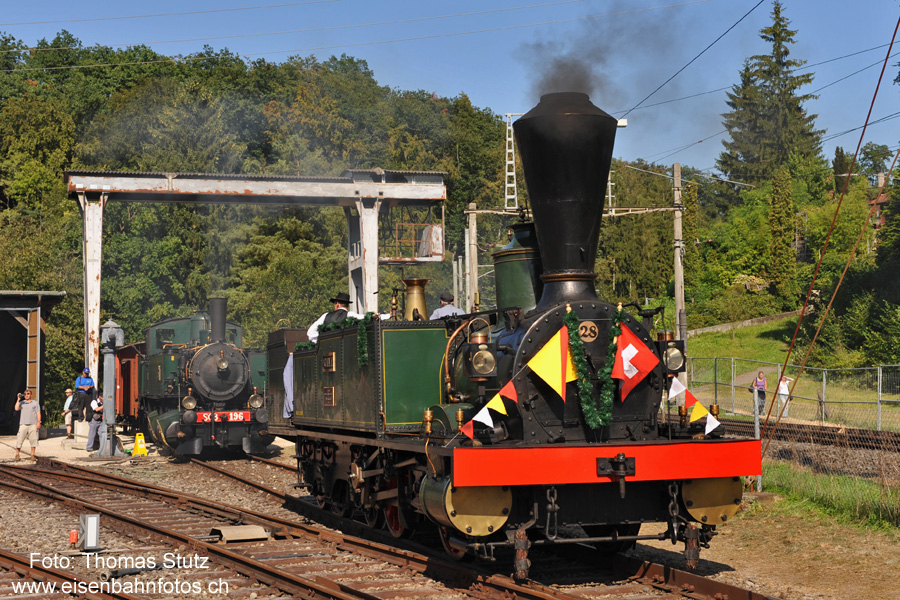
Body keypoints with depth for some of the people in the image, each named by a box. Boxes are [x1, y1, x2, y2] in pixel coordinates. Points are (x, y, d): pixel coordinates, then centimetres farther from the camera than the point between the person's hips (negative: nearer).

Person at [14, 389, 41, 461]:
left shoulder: (35, 403, 13)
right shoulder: (21, 403, 16)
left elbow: (38, 413, 8)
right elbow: (16, 409, -2)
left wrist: (39, 422, -3)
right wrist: (18, 399, -2)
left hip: (33, 424, -1)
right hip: (23, 424, 1)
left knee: (33, 440, -3)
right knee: (19, 440, -4)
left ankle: (32, 455, 3)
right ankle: (17, 455, 3)